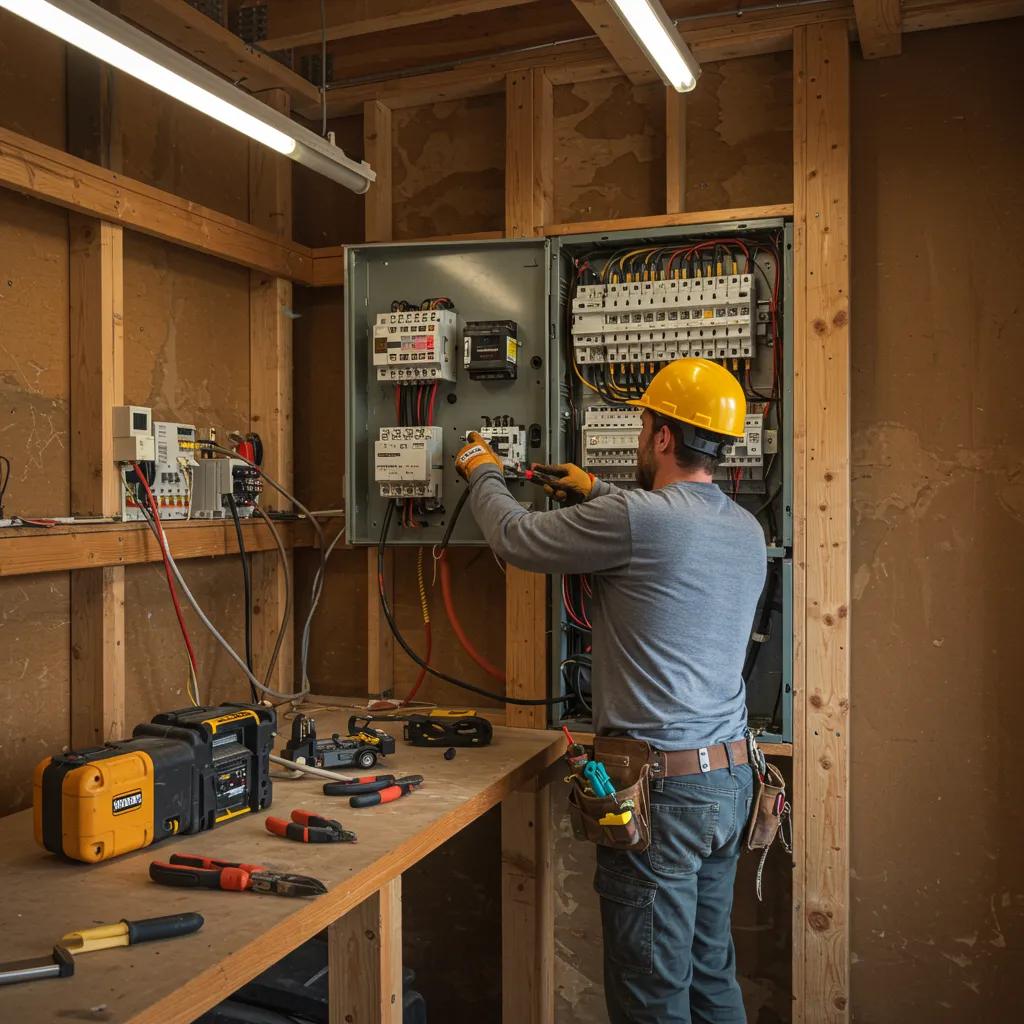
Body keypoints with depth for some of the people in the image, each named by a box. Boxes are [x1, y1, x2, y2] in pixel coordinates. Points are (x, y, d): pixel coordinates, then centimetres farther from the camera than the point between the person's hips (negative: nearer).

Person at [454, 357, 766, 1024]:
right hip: (731, 776, 8)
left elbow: (515, 539, -5)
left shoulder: (634, 518, -18)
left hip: (663, 783, -8)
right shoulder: (748, 531, 7)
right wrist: (597, 492, 32)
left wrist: (483, 472, 14)